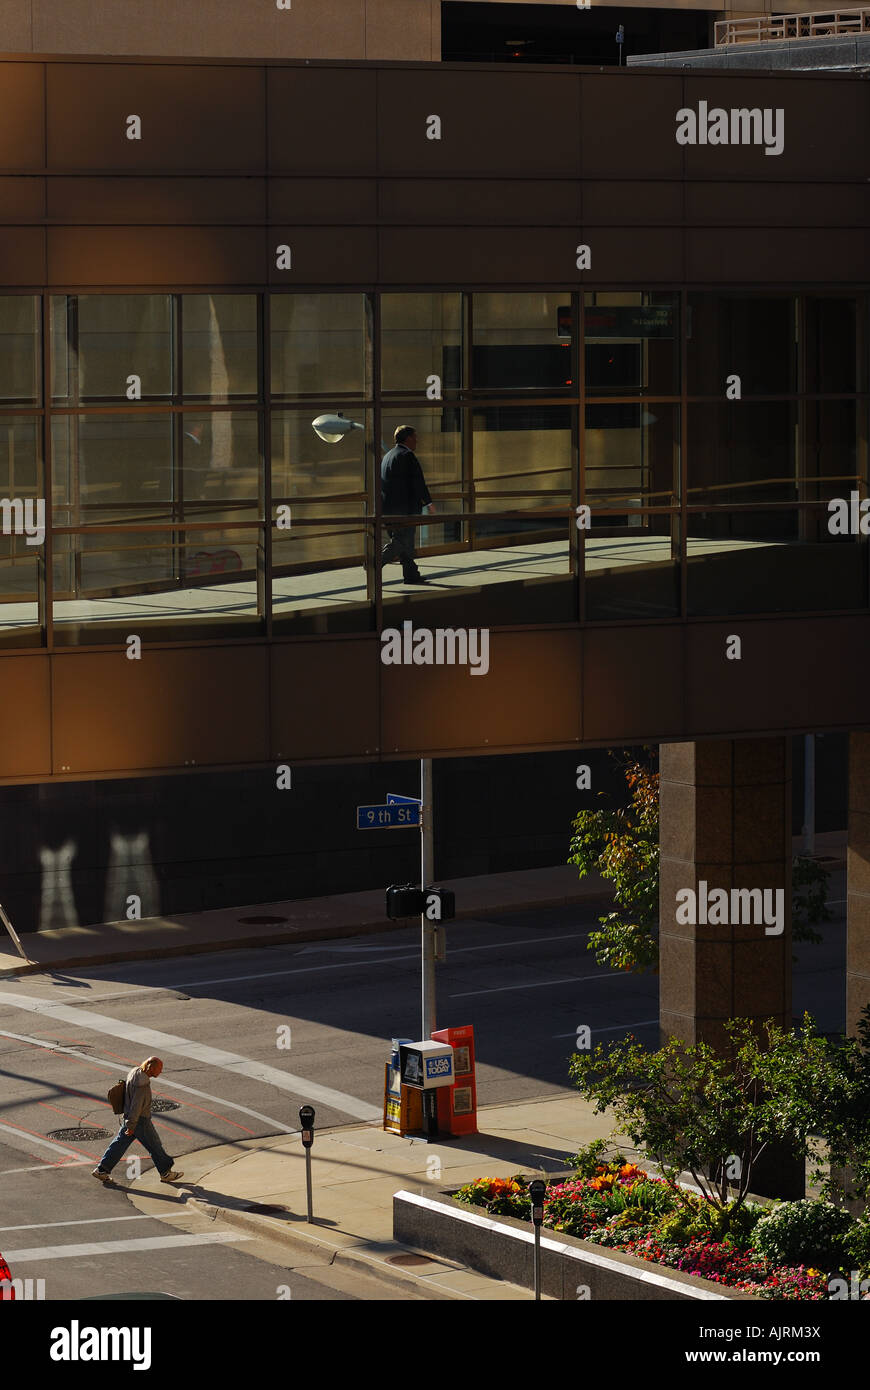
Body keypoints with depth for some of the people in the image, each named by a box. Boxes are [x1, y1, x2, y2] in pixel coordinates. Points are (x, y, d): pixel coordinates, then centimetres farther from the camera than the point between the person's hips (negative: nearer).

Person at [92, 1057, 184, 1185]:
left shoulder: (135, 1072, 2)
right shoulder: (142, 1083, -28)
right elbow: (136, 1105, -26)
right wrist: (131, 1126, -22)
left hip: (128, 1117, 9)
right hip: (140, 1121, -9)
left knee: (120, 1144, 14)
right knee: (155, 1146, 7)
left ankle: (101, 1170, 17)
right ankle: (166, 1173, 21)